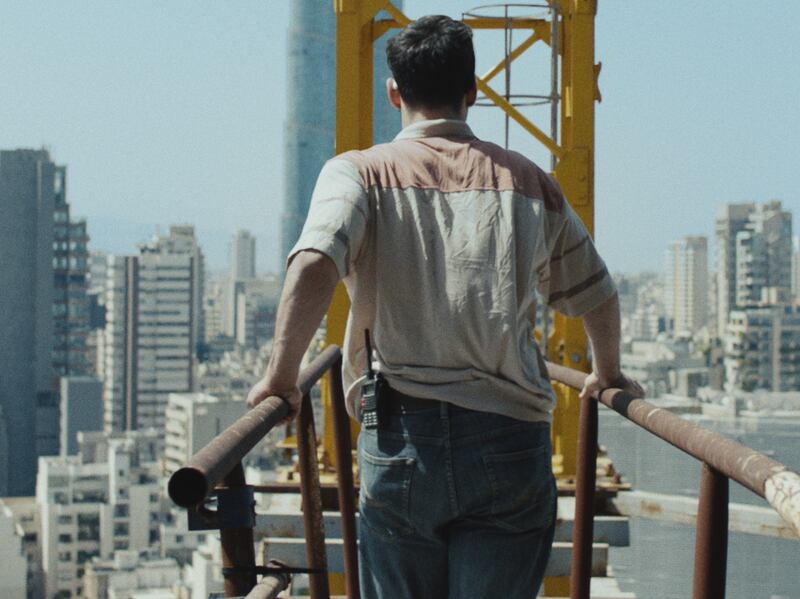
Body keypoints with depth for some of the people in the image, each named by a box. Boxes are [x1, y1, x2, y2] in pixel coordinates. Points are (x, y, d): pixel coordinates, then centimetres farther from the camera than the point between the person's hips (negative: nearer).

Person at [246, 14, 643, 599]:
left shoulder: (359, 172, 3)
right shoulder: (530, 181, 12)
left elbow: (313, 266, -16)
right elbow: (596, 294, 23)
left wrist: (281, 378, -6)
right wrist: (608, 373, 41)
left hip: (402, 436, -1)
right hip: (509, 438, 1)